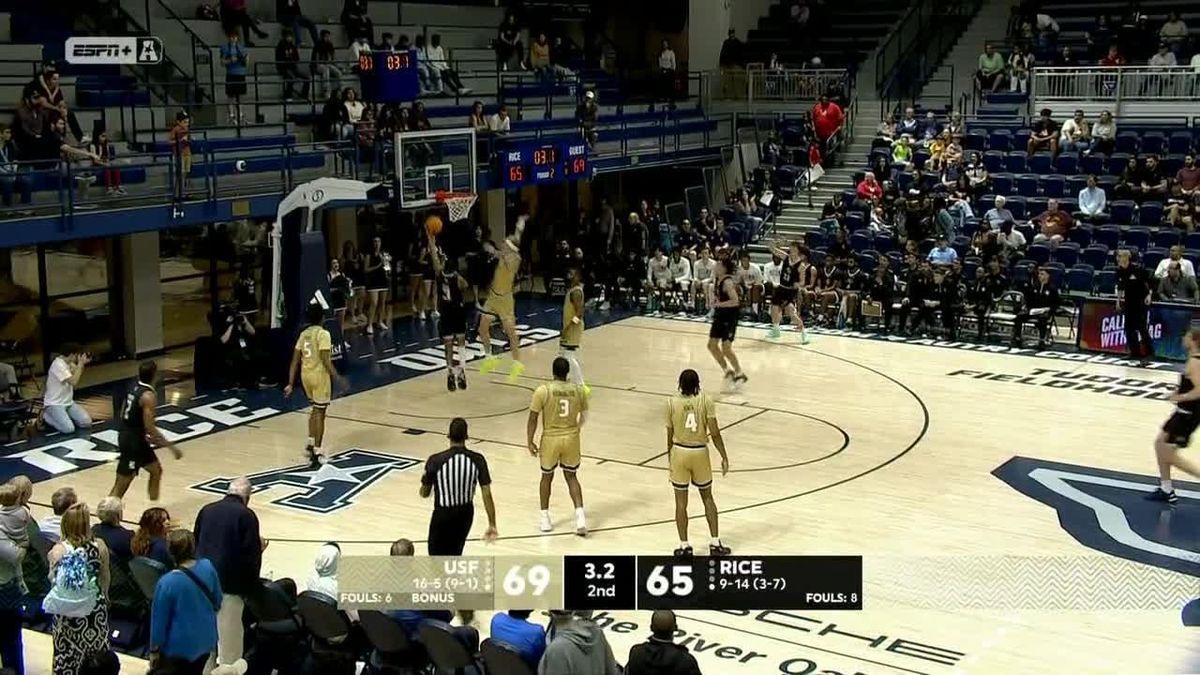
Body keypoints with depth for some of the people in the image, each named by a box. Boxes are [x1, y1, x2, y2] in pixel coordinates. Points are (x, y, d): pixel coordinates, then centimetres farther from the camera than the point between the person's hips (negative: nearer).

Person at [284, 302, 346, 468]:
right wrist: (337, 378, -13)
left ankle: (310, 444, 22)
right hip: (320, 375, -7)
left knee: (315, 409, 25)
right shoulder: (323, 334, -13)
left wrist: (291, 384, 8)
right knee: (319, 413, 0)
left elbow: (295, 361, 7)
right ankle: (316, 453, 0)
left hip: (305, 375, 7)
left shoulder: (303, 334, 8)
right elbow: (326, 361, -20)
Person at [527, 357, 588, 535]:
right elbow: (584, 416, 9)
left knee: (547, 477, 19)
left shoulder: (542, 391, -13)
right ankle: (580, 516, 0)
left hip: (550, 439, -2)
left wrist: (530, 442, 0)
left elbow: (533, 419, -10)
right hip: (572, 439, 2)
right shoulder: (579, 390, -4)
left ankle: (544, 518, 23)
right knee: (571, 477, 16)